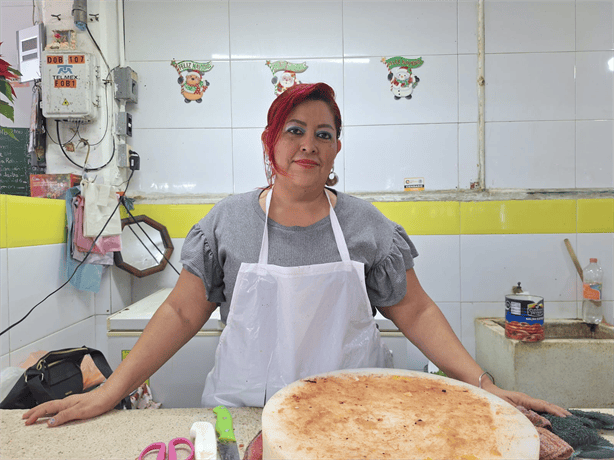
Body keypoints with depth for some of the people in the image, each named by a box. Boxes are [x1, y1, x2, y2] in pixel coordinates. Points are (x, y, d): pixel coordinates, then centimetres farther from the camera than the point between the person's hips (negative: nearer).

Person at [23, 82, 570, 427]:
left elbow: (417, 313, 0)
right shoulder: (228, 221, -3)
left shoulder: (367, 225, -3)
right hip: (244, 414, 0)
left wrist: (483, 385, -9)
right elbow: (181, 313, -1)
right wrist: (109, 392, -6)